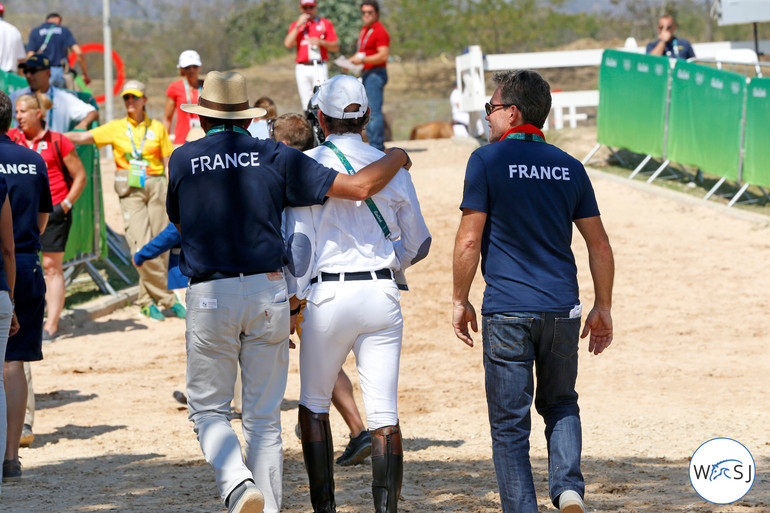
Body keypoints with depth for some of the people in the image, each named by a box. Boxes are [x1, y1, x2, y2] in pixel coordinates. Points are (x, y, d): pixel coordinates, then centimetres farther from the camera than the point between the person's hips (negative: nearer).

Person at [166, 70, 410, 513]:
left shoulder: (182, 161, 2)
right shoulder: (276, 157, 1)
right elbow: (360, 187, -2)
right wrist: (396, 158, 16)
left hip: (210, 295, -1)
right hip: (269, 293, 1)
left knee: (209, 408, 9)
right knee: (265, 417, 11)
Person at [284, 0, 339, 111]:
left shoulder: (325, 24, 10)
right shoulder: (295, 25, 15)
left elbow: (336, 47, 6)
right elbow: (288, 44, -1)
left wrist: (321, 42, -11)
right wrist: (299, 25, -5)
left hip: (319, 67, -2)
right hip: (302, 68, 2)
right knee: (306, 101, 1)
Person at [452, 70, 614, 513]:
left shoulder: (487, 160, -5)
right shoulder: (569, 168, 8)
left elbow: (469, 240, -9)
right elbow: (600, 246, 8)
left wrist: (460, 301, 1)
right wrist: (603, 308, 16)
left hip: (507, 311, -4)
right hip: (562, 309, 4)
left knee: (510, 422, 3)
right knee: (561, 405, 21)